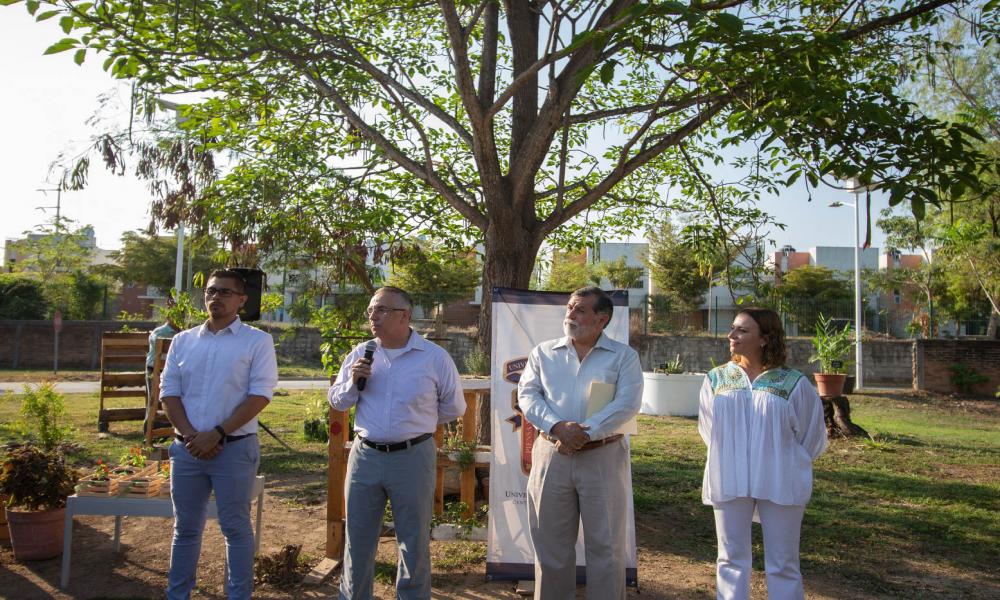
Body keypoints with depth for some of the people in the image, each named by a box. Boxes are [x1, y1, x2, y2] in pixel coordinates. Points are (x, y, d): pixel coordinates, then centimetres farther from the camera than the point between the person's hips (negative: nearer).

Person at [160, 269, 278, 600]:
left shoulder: (257, 341, -4)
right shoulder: (182, 340, 9)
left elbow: (260, 395, -11)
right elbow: (169, 391, 6)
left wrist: (217, 434, -16)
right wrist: (190, 435, -8)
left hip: (235, 448, -4)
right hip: (187, 448, 4)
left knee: (236, 528, 6)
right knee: (186, 527, 15)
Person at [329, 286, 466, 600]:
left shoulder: (435, 357, -6)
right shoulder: (360, 354, 4)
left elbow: (453, 408, 4)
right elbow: (336, 401, 11)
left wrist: (416, 421, 8)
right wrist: (353, 381, -8)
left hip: (413, 457, -3)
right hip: (364, 455, 3)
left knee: (414, 541, 10)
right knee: (358, 537, 14)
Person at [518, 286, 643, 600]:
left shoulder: (624, 356, 3)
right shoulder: (543, 352, 10)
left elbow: (627, 403, -9)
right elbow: (527, 395, 0)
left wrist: (585, 432, -19)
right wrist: (557, 427, -17)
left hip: (603, 457, -2)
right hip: (552, 455, 2)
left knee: (605, 543, 5)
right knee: (550, 542, 11)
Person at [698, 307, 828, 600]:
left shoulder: (794, 383, -7)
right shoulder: (716, 379, 1)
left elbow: (812, 436, 3)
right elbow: (708, 429, 11)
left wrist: (784, 462, 9)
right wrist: (730, 456, 8)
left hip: (780, 483, -2)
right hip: (730, 482, 2)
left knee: (782, 564, 8)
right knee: (732, 559, 11)